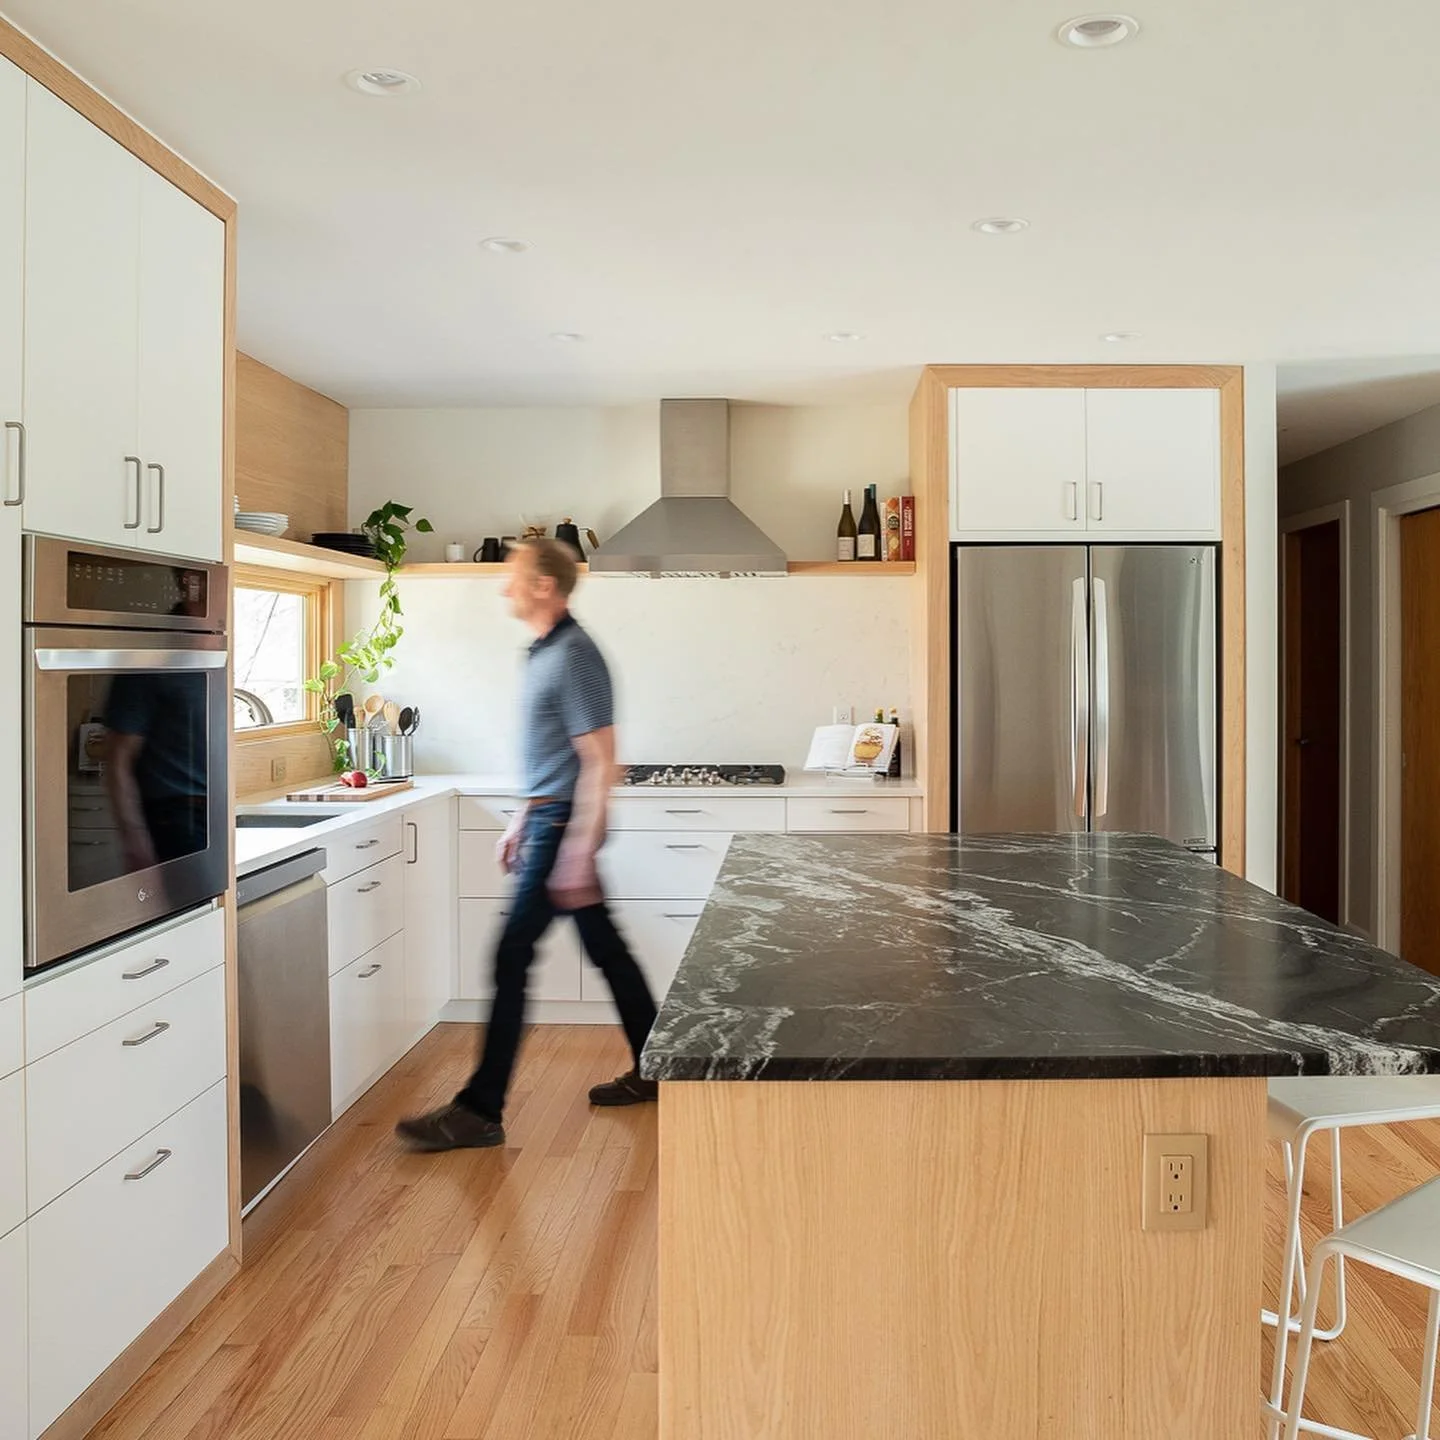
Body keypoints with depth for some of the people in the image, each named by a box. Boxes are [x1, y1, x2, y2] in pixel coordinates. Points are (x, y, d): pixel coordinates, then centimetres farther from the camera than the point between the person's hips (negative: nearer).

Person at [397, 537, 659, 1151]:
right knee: (605, 948, 15)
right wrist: (522, 822, 23)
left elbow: (599, 762, -21)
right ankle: (654, 1070, 27)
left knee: (512, 957, -6)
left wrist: (578, 853, -24)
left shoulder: (573, 656, -17)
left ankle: (480, 1111, 2)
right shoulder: (543, 652, 14)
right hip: (548, 819, 10)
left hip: (564, 823, -10)